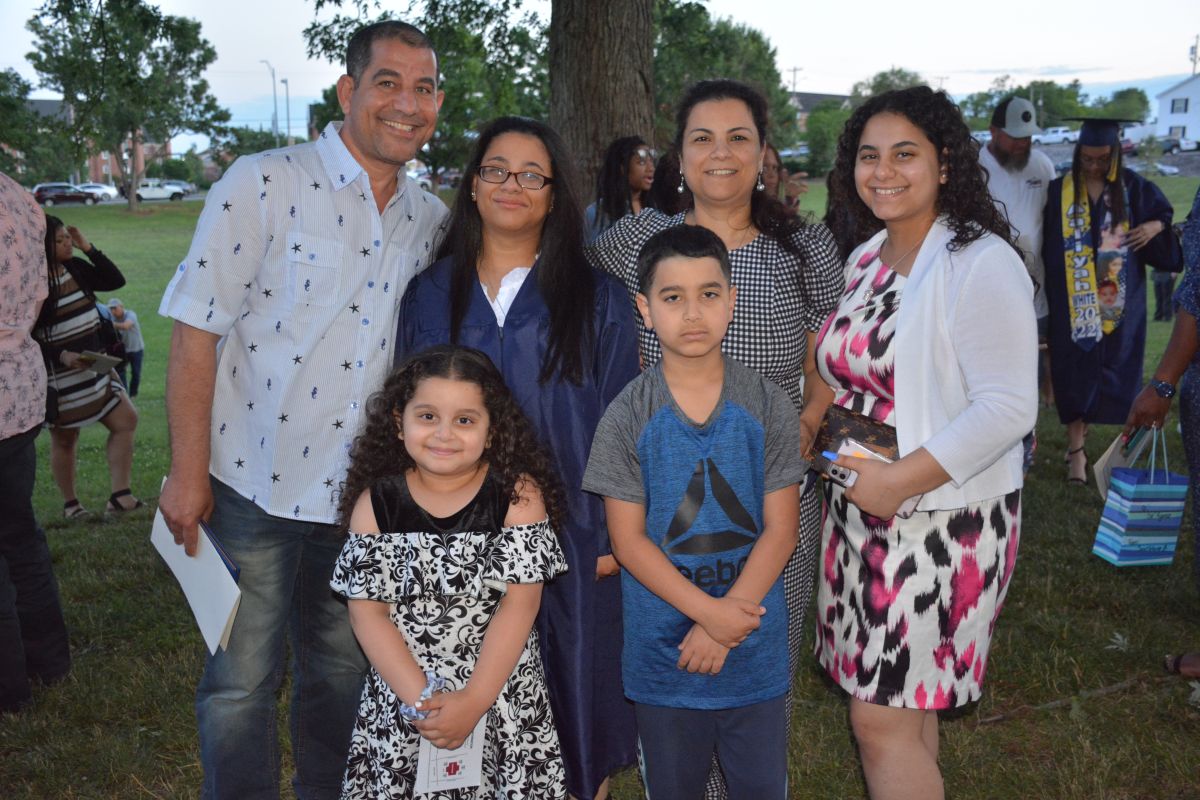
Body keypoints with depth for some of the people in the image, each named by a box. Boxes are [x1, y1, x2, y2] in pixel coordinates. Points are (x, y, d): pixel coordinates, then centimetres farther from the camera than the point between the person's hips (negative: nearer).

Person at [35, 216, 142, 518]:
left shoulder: (76, 268, 3)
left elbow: (115, 280, 2)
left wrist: (88, 248, -6)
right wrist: (61, 356, -26)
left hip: (94, 366, 6)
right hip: (59, 375, -6)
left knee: (126, 421, -1)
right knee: (64, 439, 9)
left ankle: (119, 495, 1)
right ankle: (70, 503, 25)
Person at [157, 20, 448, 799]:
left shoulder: (431, 219, 4)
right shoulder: (263, 184, -10)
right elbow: (197, 333, -11)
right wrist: (189, 472, -11)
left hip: (360, 492, 4)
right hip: (255, 485, -4)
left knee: (342, 672, 19)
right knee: (243, 681, 9)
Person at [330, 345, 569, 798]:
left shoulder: (519, 494, -8)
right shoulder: (375, 504, -3)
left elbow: (520, 603, -11)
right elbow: (367, 612, -6)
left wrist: (474, 700, -16)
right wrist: (419, 698, -14)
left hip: (501, 691, -1)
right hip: (402, 698, 1)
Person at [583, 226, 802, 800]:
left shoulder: (767, 406, -6)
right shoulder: (627, 416, -8)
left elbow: (780, 530, -7)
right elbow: (628, 541, -9)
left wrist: (728, 622, -15)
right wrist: (708, 612, -17)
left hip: (755, 641, 0)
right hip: (662, 644, 0)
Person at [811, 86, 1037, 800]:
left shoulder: (981, 263, -15)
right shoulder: (866, 258, 10)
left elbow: (1009, 407, -21)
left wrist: (899, 479, -23)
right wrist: (809, 420, 5)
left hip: (941, 520, -7)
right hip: (862, 509, 7)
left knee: (882, 720, -2)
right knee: (906, 705, 17)